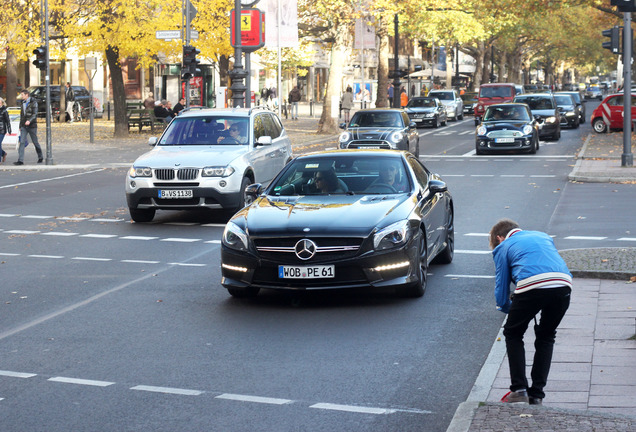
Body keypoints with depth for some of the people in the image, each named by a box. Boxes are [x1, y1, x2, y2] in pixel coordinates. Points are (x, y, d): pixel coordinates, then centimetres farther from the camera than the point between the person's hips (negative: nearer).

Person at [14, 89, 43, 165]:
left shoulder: (33, 102, -6)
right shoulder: (23, 103, 13)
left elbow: (35, 114, -15)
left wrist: (29, 121, -32)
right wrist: (20, 126, 19)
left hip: (32, 125, -5)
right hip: (24, 126, 5)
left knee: (35, 142, 6)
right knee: (22, 142, -7)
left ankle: (40, 157, 26)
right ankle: (20, 160, -13)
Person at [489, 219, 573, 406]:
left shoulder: (504, 246, 23)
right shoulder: (543, 236, 35)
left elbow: (501, 289, 20)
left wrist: (507, 308, 41)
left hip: (532, 287, -4)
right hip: (563, 285, 4)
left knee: (513, 334, 20)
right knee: (546, 337, 24)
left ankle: (519, 391, 11)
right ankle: (536, 395, 20)